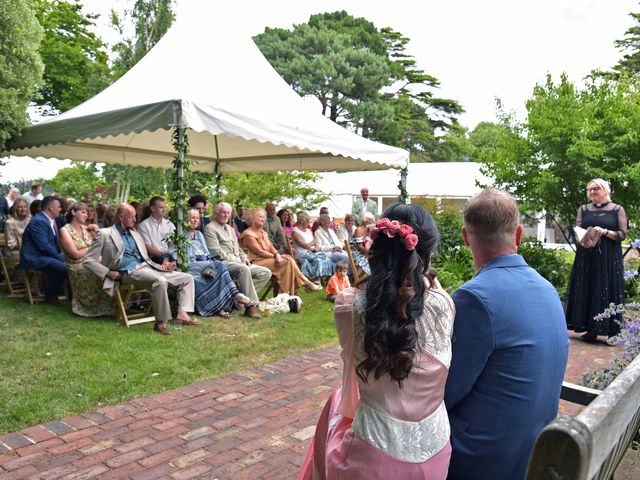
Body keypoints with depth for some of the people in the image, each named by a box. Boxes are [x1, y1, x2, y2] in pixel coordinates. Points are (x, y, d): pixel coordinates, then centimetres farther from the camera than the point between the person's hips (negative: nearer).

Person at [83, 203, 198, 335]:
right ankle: (160, 323, -28)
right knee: (160, 281, -37)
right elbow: (88, 260, 1)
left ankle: (182, 314, -15)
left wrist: (160, 266, 10)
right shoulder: (104, 234, 3)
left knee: (187, 278, -3)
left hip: (147, 267, 8)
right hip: (129, 272, -8)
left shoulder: (136, 234, 24)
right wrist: (108, 272, -11)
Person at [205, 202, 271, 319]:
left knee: (266, 273, -9)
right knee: (244, 269, -38)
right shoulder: (210, 228, 2)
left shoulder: (230, 229, 28)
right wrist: (234, 260, -13)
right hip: (223, 263, -8)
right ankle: (251, 306, -34)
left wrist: (244, 258, 8)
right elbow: (216, 251, -9)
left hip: (239, 263, 8)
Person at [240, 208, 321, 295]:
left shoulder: (263, 233, 20)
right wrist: (276, 256, -13)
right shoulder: (248, 234, -9)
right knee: (287, 261, -21)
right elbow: (259, 252, -15)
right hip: (257, 261, -8)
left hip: (266, 258, 8)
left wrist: (277, 254, -13)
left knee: (289, 259, -15)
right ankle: (306, 283, -14)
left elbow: (270, 246, 8)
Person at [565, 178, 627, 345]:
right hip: (586, 257, 3)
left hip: (609, 258, -3)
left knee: (608, 290, -4)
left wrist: (605, 232, -17)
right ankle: (591, 329, 8)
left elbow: (622, 234, -2)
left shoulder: (617, 209, 4)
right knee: (587, 291, 1)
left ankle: (611, 331, 1)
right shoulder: (583, 209, 13)